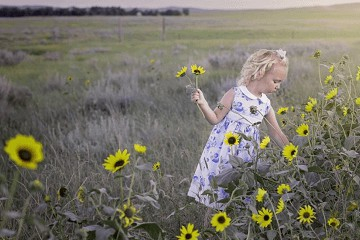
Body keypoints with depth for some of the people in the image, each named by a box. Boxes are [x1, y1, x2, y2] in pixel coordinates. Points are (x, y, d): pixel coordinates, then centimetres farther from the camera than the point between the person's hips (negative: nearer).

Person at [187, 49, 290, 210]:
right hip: (221, 154, -4)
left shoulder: (266, 104, 6)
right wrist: (202, 103, -21)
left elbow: (276, 134, 12)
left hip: (245, 158, 4)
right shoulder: (235, 94, -9)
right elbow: (215, 118, -6)